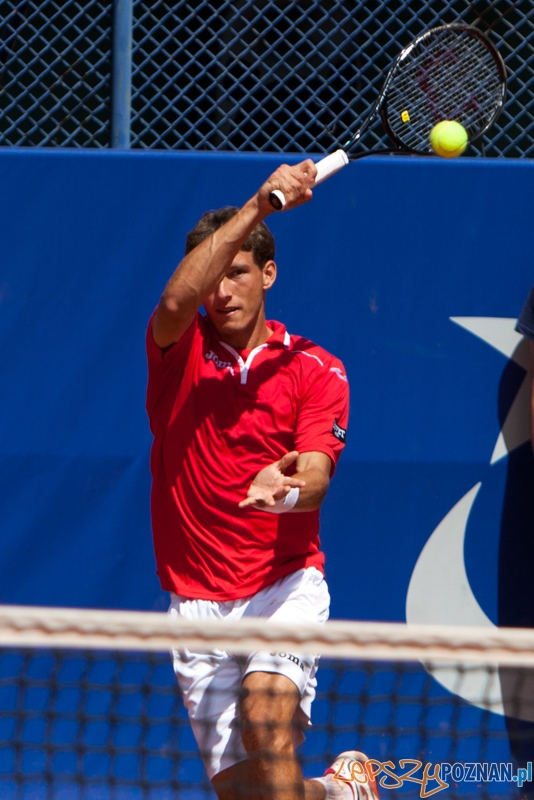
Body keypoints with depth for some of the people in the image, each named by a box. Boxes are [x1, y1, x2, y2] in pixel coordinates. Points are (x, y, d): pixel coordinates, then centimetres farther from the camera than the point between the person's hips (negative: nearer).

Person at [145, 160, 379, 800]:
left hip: (285, 585, -2)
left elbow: (315, 476, -11)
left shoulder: (317, 371, 1)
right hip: (197, 599, 2)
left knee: (266, 716, -30)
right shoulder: (178, 351, 3)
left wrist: (285, 489, -36)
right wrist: (258, 206, -27)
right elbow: (176, 300, -20)